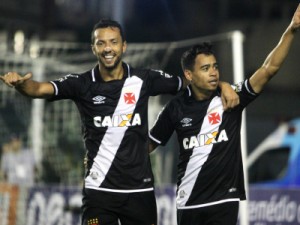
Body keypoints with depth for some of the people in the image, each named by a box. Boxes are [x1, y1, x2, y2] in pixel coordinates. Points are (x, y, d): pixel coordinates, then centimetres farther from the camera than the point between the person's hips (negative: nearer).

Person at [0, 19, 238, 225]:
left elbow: (188, 82, 9)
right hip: (99, 189, -1)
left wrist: (222, 85, -7)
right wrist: (20, 82, -37)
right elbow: (40, 89, -15)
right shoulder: (82, 84, -2)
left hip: (140, 188, 1)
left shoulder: (144, 79, 1)